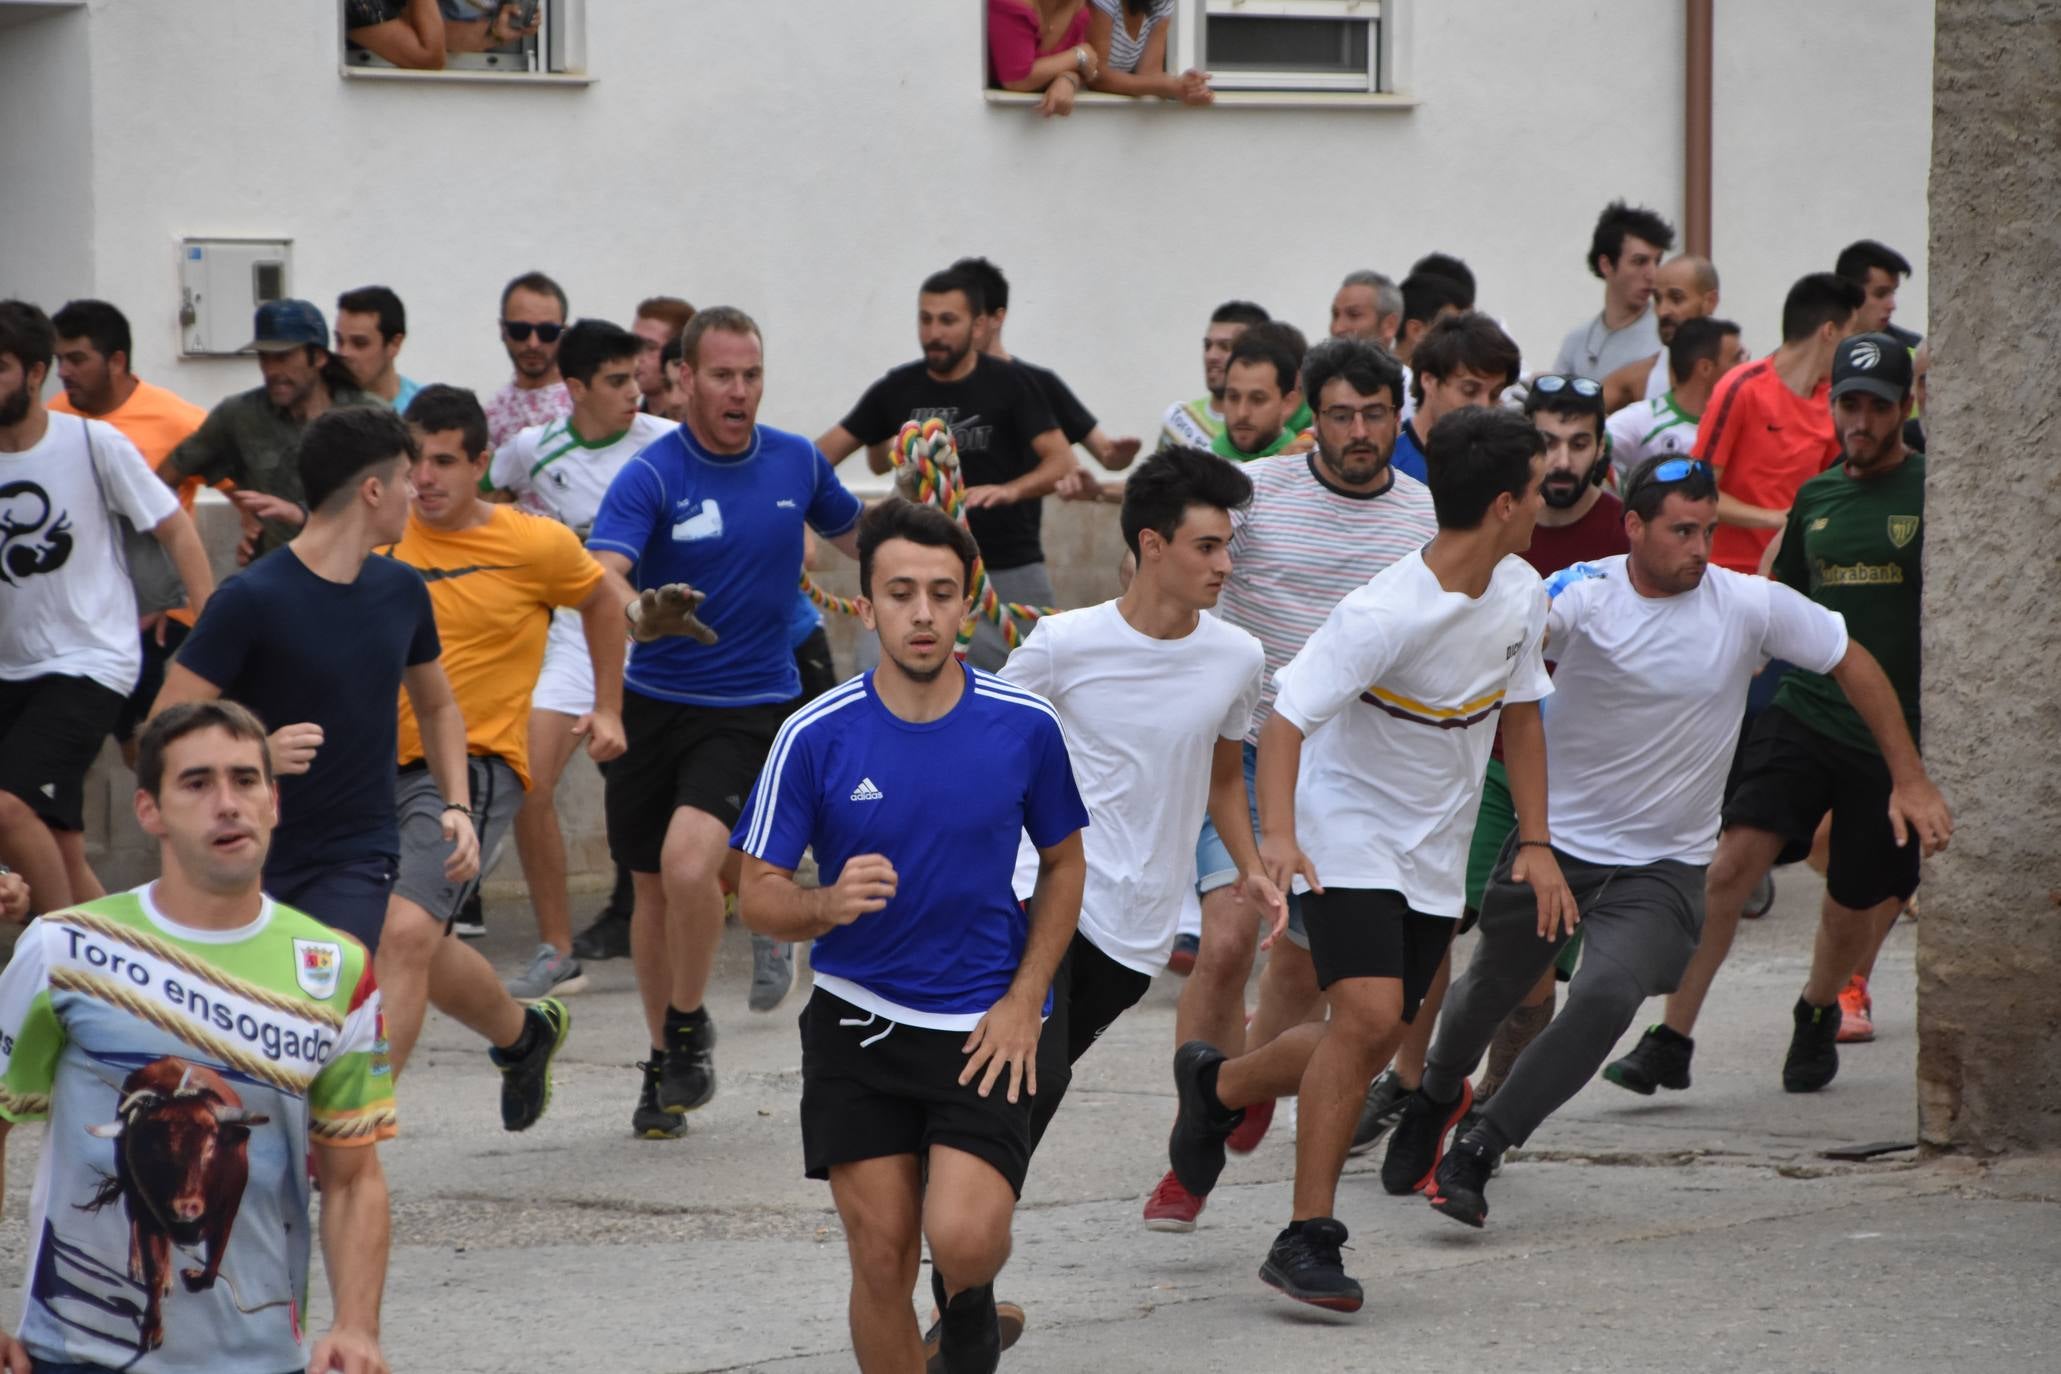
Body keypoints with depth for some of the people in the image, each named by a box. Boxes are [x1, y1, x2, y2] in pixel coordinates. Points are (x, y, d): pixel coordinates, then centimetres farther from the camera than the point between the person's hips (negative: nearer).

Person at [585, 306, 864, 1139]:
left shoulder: (796, 463, 0)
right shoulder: (651, 475, -11)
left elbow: (857, 537, 21)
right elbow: (599, 578, -26)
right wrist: (633, 606, -48)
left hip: (751, 706, -1)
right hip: (655, 703, 1)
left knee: (690, 861, -23)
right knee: (652, 887, 11)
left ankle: (689, 1024, 1)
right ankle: (664, 1066, 29)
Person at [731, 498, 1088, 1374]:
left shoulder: (1025, 726, -5)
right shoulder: (816, 736, -8)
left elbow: (1064, 864, 10)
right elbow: (758, 897, -3)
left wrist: (1024, 1001, 0)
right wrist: (830, 904, -26)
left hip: (986, 1030, -1)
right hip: (857, 1025, 1)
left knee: (963, 1238, -17)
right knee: (881, 1258, -1)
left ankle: (970, 1298, 19)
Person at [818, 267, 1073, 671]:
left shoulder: (1009, 385, -6)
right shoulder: (898, 390, 3)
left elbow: (1061, 461, -13)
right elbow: (828, 451, 5)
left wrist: (1010, 490, -33)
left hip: (1012, 570, -2)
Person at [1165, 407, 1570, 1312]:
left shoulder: (1521, 595, 0)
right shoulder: (1383, 615, -24)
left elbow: (1519, 713, 14)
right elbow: (1287, 716, -26)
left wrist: (1535, 842, 8)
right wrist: (1276, 834, -40)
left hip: (1435, 856, 7)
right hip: (1348, 837, -7)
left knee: (1370, 1044, 6)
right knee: (1369, 1016, -22)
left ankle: (1217, 1084, 35)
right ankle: (1306, 1241, -14)